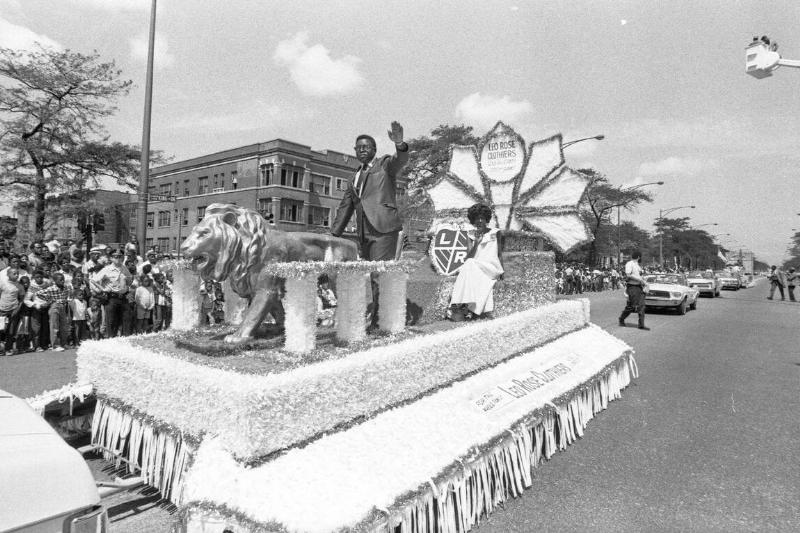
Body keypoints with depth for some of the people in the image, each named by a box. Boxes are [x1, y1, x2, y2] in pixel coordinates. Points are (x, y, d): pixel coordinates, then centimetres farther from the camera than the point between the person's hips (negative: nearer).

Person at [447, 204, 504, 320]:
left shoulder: (495, 232, 11)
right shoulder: (474, 237, 19)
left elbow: (500, 253, 9)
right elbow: (468, 258, 8)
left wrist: (501, 271, -3)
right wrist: (476, 243, -4)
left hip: (492, 267, -3)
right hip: (476, 268, 3)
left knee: (470, 266, -31)